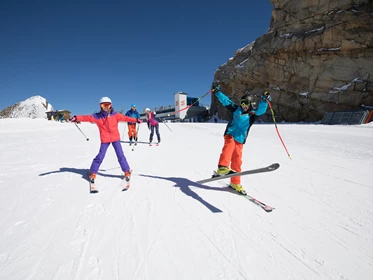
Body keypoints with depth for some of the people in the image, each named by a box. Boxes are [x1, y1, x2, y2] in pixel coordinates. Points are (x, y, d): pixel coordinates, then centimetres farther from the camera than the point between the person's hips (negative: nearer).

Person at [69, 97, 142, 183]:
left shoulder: (114, 114, -1)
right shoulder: (97, 116, -1)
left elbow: (124, 117, -6)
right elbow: (87, 118, -5)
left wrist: (135, 120, -13)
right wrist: (77, 118, -21)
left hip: (115, 138, 0)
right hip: (105, 139, 0)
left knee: (120, 155, 1)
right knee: (100, 156, 3)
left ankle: (127, 171, 13)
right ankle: (93, 173, 23)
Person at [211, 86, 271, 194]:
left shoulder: (252, 114, 8)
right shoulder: (236, 109, 12)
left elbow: (261, 109, -10)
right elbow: (225, 101, 10)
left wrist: (264, 100, -27)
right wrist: (218, 92, 3)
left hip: (240, 139, 1)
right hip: (230, 134, -1)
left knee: (237, 160, 2)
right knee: (229, 145, -35)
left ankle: (235, 183, 15)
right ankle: (222, 167, -50)